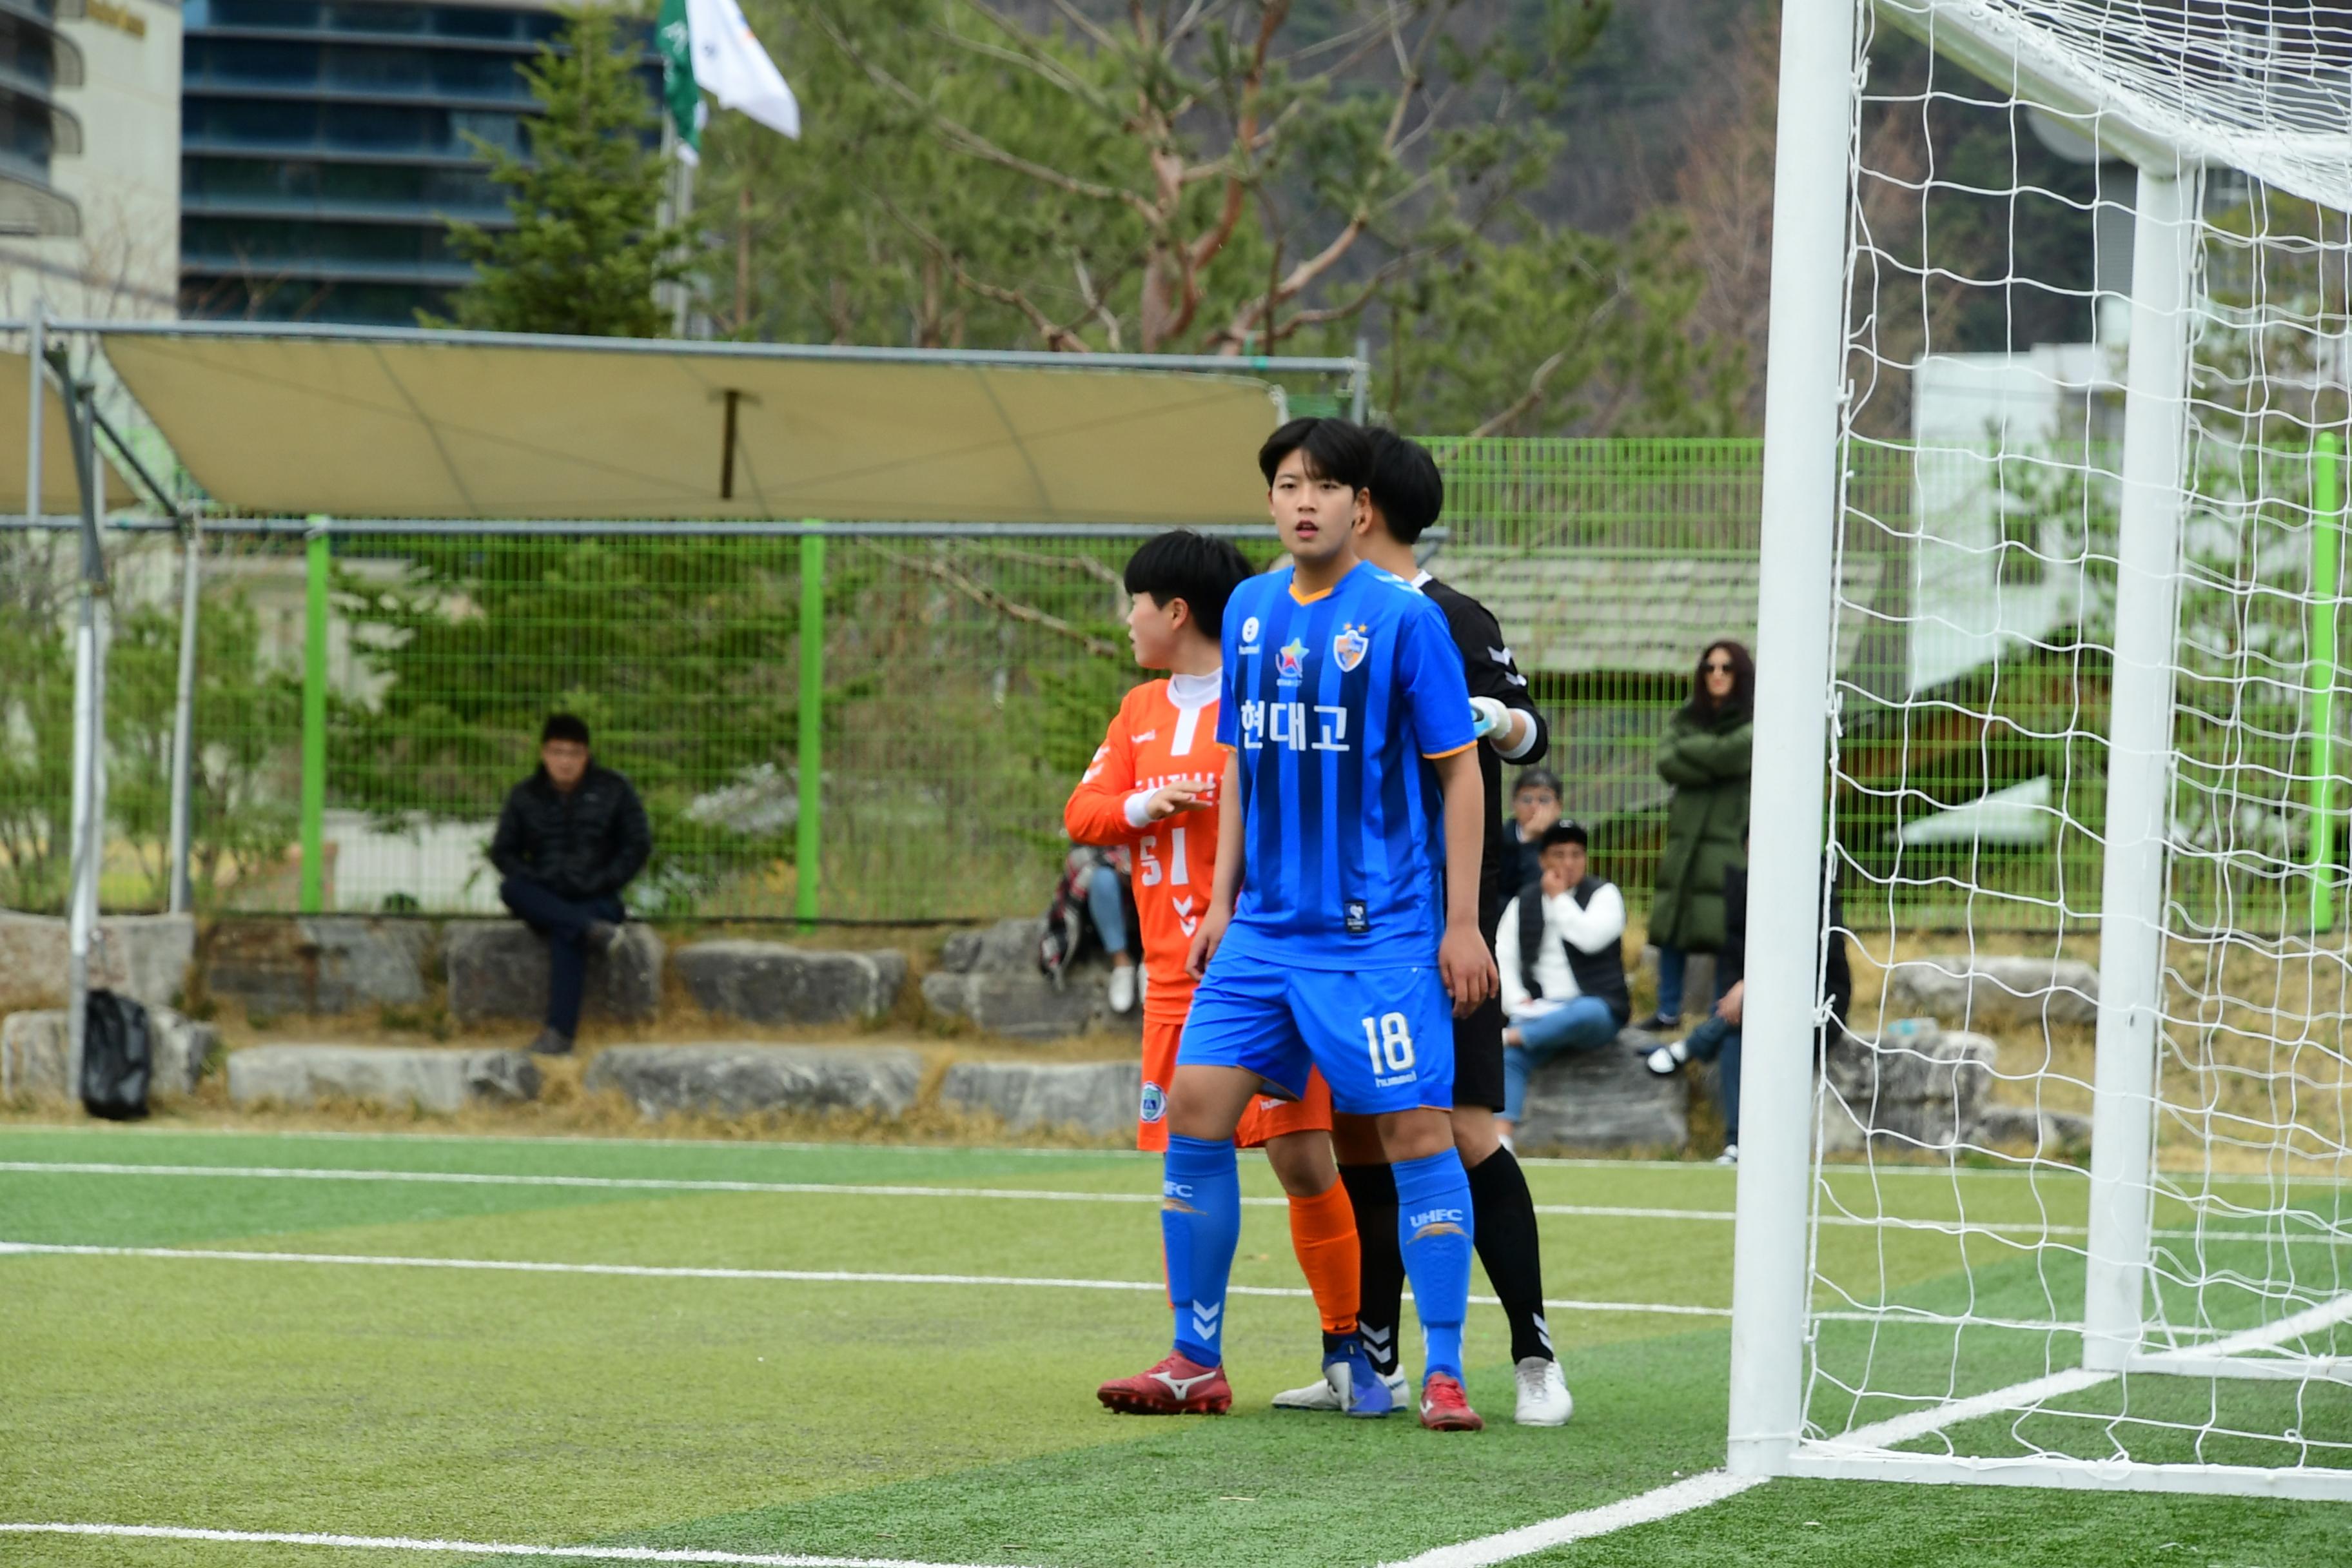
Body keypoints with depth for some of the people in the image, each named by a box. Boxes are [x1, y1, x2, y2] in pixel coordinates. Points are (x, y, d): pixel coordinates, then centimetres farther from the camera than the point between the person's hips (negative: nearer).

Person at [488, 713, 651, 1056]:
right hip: (545, 900, 3)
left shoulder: (613, 790, 5)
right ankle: (591, 931, -41)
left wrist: (599, 883, -7)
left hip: (596, 899, -3)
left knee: (564, 935, -36)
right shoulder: (525, 797, 9)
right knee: (510, 888, -31)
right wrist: (533, 881, -7)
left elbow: (638, 846, 5)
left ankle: (560, 1031, -42)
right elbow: (502, 851, 11)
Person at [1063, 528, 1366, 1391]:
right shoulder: (1140, 712, 15)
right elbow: (1082, 813, 13)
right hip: (1175, 980, 6)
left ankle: (1347, 1345, 1)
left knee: (1304, 1159, -9)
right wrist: (1141, 807, -8)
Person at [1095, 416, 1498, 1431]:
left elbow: (1459, 773, -4)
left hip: (1378, 931, -6)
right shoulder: (1249, 612, 10)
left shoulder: (1404, 619, -7)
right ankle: (1196, 1363, 10)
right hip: (1264, 928, 6)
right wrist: (1221, 902, 15)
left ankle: (1443, 1374, -1)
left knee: (1414, 1127, -8)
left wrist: (1462, 922, -8)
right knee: (1195, 1107, 0)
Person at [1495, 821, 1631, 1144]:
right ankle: (1502, 1135, -40)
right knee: (1509, 1059, -27)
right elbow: (1503, 959, 11)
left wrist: (1558, 897, -8)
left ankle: (1509, 1037, -33)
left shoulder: (1604, 894, 3)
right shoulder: (1524, 903, 14)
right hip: (1540, 1012, 3)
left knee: (1586, 1014, -42)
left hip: (1596, 1010, -3)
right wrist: (1518, 1002, -6)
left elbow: (1591, 938, -17)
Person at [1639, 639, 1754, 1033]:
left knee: (1725, 929, -8)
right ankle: (1668, 1011, 13)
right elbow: (1667, 763, 1)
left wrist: (1689, 750, -3)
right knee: (1671, 926, 4)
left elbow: (1737, 752, -16)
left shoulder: (1754, 722, 3)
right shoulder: (1686, 718, 15)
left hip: (1732, 838, -5)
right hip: (1686, 836, 5)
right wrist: (1713, 760, -10)